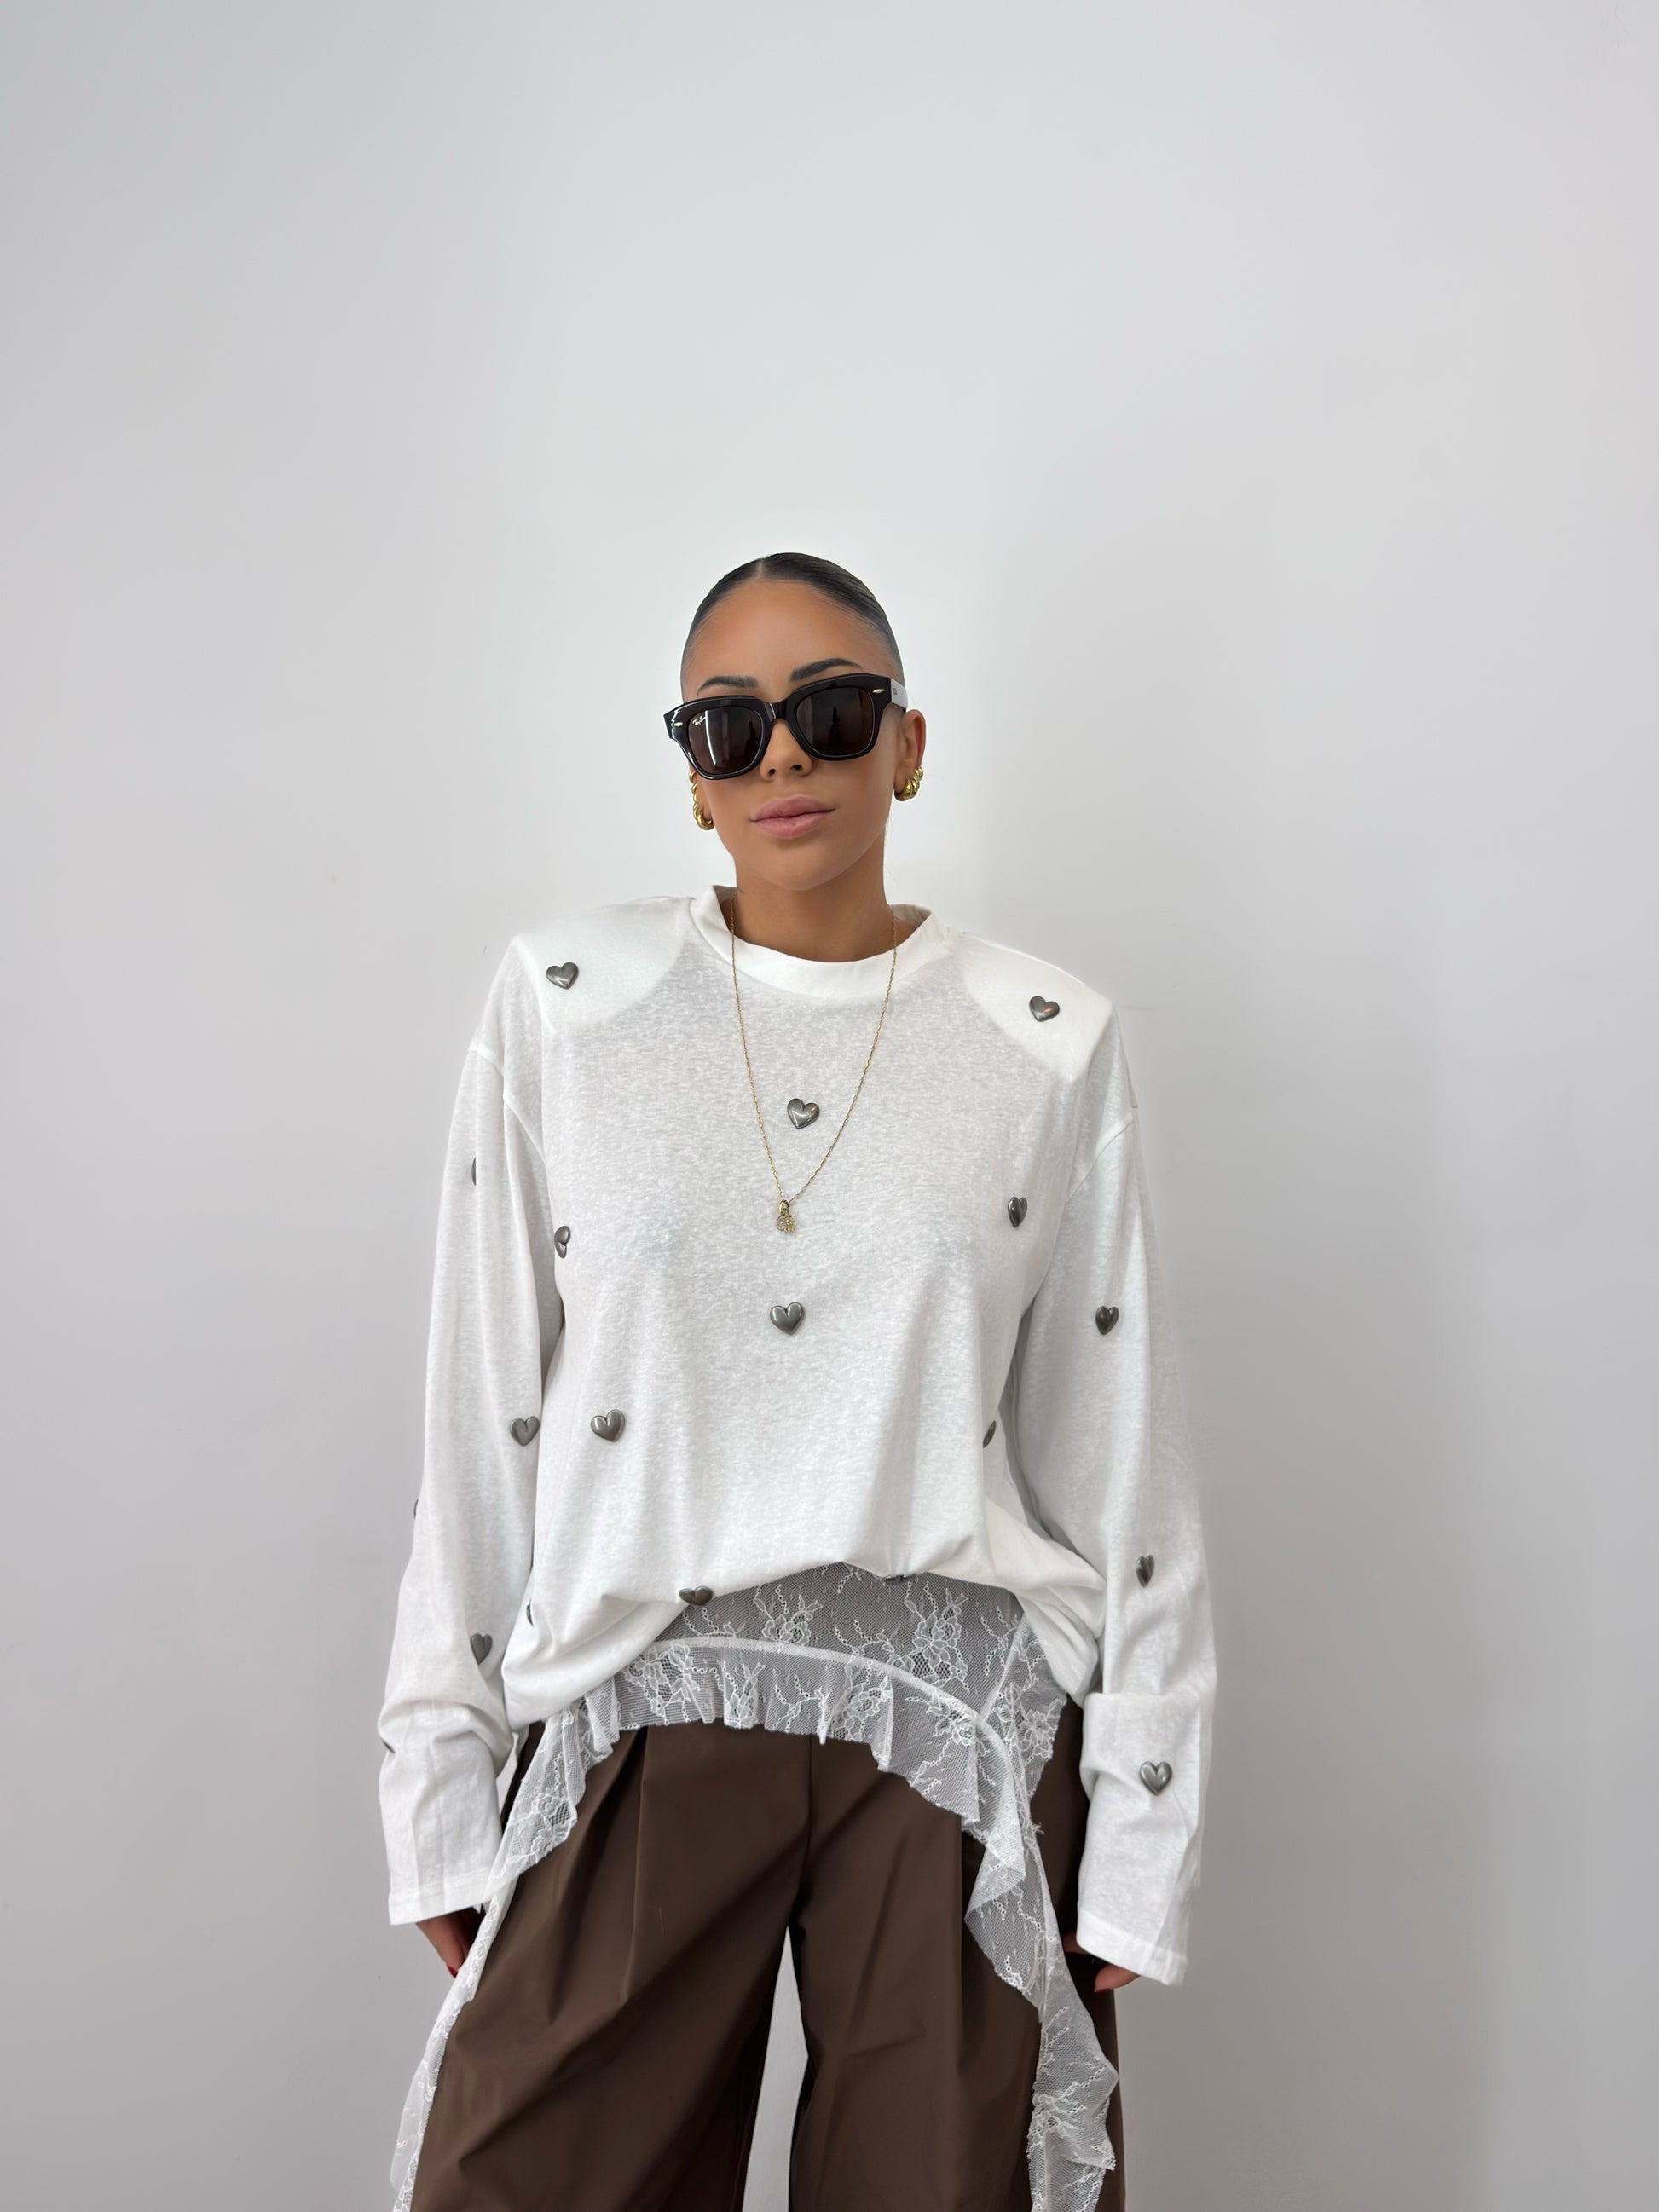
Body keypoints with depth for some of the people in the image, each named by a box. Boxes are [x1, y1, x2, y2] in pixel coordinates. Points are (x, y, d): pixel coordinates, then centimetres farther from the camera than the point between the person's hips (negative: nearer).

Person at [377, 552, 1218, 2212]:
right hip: (637, 1701, 0)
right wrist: (445, 1792, 3)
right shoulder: (561, 1003, 2)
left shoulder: (1050, 1044, 2)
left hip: (964, 1715, 1)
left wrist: (1142, 1842, 2)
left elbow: (1121, 1453, 3)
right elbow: (481, 1423, 4)